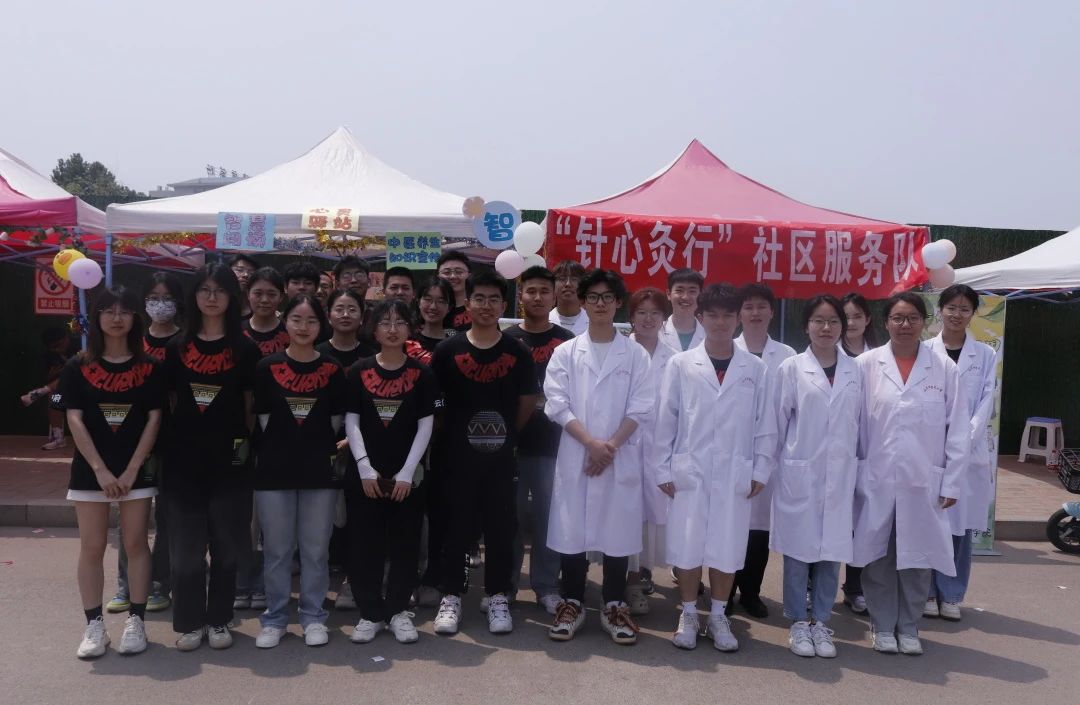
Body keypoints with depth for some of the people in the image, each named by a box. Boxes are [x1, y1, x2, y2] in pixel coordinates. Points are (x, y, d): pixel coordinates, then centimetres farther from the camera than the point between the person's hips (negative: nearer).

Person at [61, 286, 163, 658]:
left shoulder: (148, 367, 1)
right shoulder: (78, 367, 1)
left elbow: (154, 419, -2)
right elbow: (75, 421, -4)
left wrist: (131, 470, -9)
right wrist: (100, 470, -13)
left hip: (137, 468, 0)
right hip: (90, 469, 0)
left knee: (135, 544, 3)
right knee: (92, 547, 3)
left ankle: (135, 621, 11)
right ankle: (94, 625, 10)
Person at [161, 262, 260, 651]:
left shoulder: (245, 348, 1)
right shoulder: (178, 346, 7)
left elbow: (252, 403, 4)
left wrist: (247, 441, -3)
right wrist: (164, 444, 4)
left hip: (228, 458, -1)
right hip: (184, 457, 1)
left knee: (226, 542, 6)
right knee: (185, 543, 5)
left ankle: (219, 620, 20)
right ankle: (190, 621, 18)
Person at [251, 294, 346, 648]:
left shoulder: (332, 369, 2)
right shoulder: (267, 367, 1)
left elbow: (336, 420, 6)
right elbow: (263, 417, 3)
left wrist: (318, 448, 5)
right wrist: (284, 447, 3)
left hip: (319, 471, 0)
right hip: (274, 470, 0)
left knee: (315, 550, 6)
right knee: (277, 550, 6)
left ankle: (313, 617, 19)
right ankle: (274, 619, 19)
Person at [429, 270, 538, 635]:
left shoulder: (518, 353, 0)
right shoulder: (447, 351, -1)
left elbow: (527, 402, 8)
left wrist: (506, 434, 8)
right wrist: (455, 431, 4)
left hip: (500, 457, 1)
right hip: (457, 455, 0)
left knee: (500, 528, 7)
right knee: (456, 528, 6)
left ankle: (497, 598, 19)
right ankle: (451, 597, 18)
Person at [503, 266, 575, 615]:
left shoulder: (567, 341, 4)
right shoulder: (506, 339, 6)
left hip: (551, 443, 0)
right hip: (511, 442, 1)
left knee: (548, 516, 5)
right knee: (511, 515, 7)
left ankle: (547, 587, 17)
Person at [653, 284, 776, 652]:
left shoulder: (756, 369, 4)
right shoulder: (680, 365, 0)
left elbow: (765, 424, 6)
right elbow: (665, 420, 1)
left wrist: (760, 471, 2)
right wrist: (663, 469, -1)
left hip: (735, 474, 1)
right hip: (689, 471, -1)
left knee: (727, 549, 7)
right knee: (687, 548, 5)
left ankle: (718, 616, 25)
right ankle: (688, 615, 23)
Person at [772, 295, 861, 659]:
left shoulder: (854, 371, 6)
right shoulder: (791, 368, -2)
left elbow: (858, 423, 9)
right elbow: (778, 421, 1)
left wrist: (855, 467, 6)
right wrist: (772, 468, 3)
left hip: (841, 475, 3)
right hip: (800, 473, -2)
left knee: (832, 550, 7)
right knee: (798, 549, 4)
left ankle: (820, 621, 20)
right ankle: (798, 623, 17)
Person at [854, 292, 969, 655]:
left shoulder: (944, 368, 1)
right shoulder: (866, 364, 0)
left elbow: (958, 430, 2)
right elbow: (851, 424, 1)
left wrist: (952, 482, -1)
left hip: (924, 482, 1)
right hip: (876, 481, 0)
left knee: (918, 558, 8)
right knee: (878, 557, 7)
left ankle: (909, 627, 26)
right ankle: (882, 625, 24)